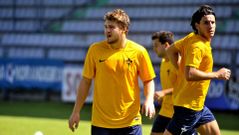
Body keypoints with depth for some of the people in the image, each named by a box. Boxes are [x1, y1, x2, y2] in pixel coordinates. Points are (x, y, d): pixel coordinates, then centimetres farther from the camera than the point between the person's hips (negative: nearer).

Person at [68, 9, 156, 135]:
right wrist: (76, 111, 4)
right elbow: (86, 81, 5)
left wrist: (149, 100, -14)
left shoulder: (139, 52, -4)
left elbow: (148, 80, 6)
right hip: (100, 123, 1)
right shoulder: (95, 50, -2)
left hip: (130, 121, 0)